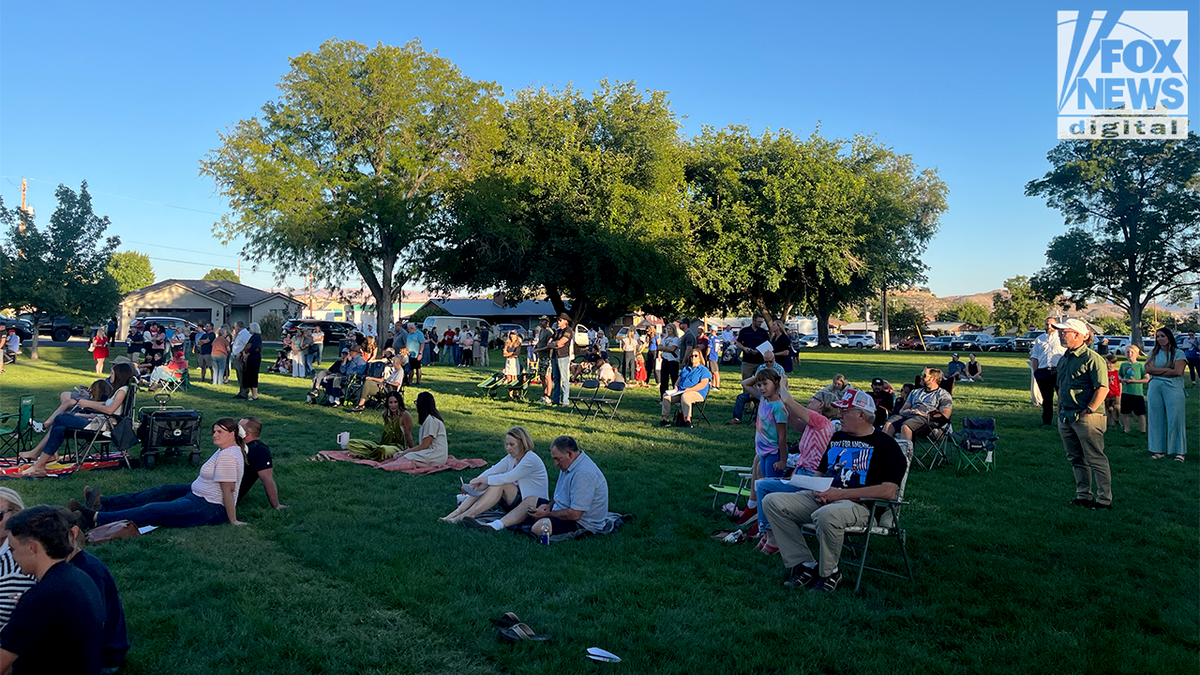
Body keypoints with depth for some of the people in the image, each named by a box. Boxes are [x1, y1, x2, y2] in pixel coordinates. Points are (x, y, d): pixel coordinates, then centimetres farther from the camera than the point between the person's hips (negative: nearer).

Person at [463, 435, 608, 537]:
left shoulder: (584, 473, -27)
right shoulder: (569, 465, 8)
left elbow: (575, 514, -28)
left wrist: (547, 513, -16)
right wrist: (549, 506, 1)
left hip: (582, 524, -11)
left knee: (539, 527, -31)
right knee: (530, 500, 13)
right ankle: (493, 527, 5)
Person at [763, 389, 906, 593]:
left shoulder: (885, 445, -2)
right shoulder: (838, 438, 21)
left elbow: (888, 491, -14)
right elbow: (820, 473, 27)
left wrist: (840, 494, -17)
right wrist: (818, 488, 0)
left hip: (860, 504, -7)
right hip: (824, 498, 8)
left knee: (826, 515, -41)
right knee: (772, 501, -10)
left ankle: (829, 574, -13)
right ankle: (805, 564, -8)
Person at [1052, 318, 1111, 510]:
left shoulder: (1092, 359, -11)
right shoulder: (1063, 359, 16)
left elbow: (1103, 388, -16)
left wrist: (1089, 410, -19)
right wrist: (1060, 412, 18)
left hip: (1087, 417, -9)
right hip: (1066, 418, 9)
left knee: (1096, 459, -3)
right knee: (1076, 459, 13)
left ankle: (1105, 499, 4)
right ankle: (1083, 496, 22)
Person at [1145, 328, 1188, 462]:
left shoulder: (1178, 353, 4)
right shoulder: (1153, 353, 13)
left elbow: (1178, 371, -10)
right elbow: (1148, 369, -2)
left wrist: (1158, 372, -5)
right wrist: (1168, 369, -7)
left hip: (1173, 389, -3)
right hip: (1154, 389, 3)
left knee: (1175, 419, -5)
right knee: (1156, 419, 3)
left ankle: (1179, 451, 3)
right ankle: (1159, 450, 10)